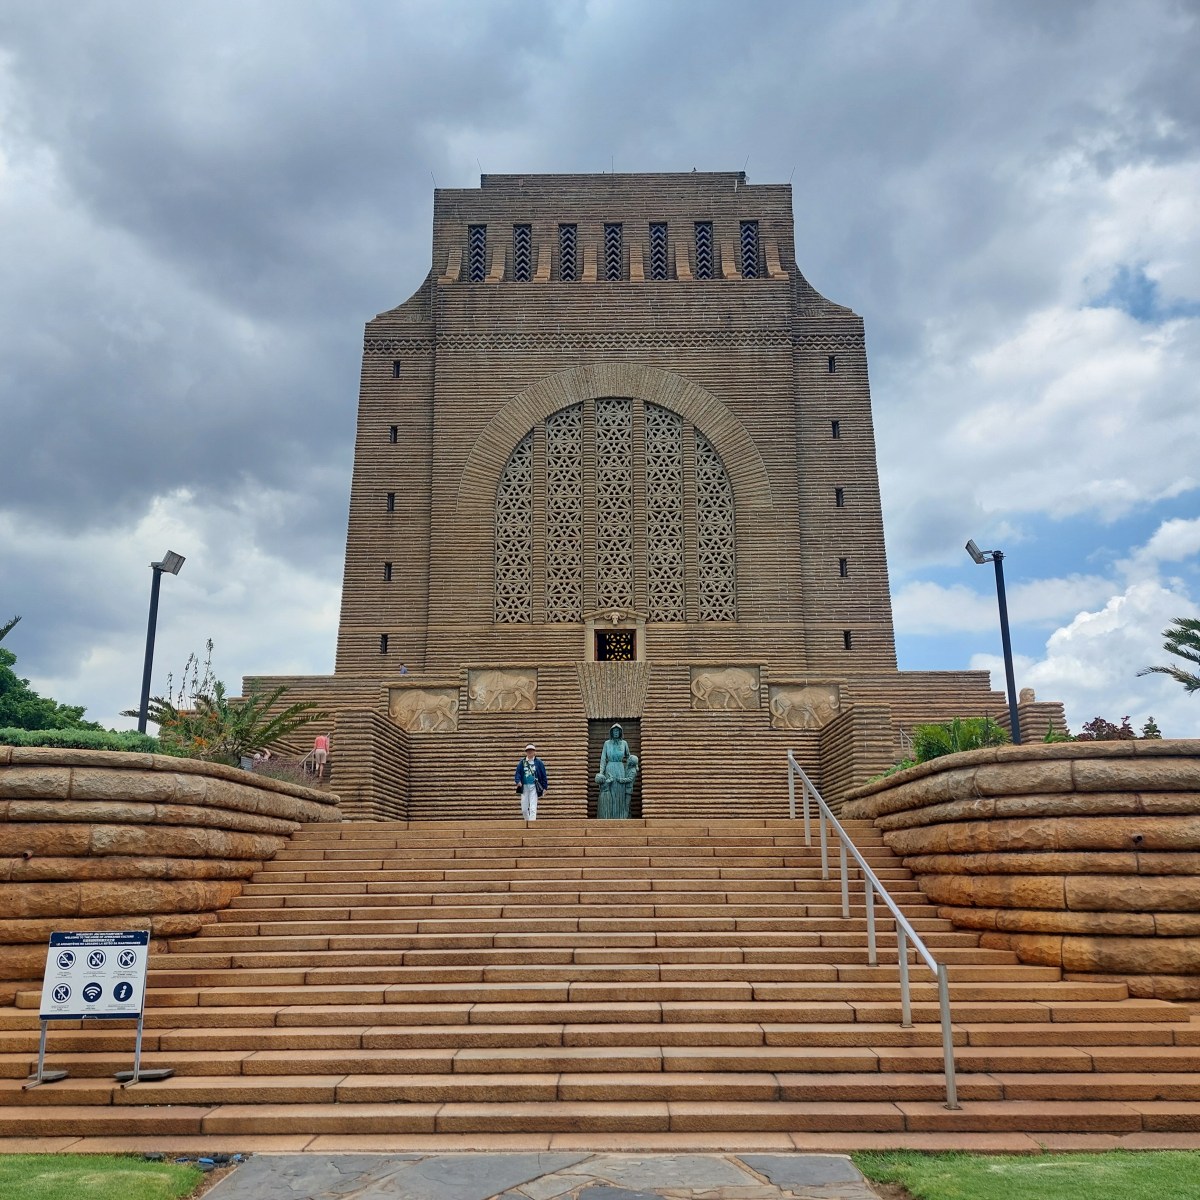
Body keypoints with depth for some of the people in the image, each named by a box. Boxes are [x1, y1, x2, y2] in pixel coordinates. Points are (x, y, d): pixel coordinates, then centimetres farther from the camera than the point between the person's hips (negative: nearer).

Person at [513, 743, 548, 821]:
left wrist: (545, 787, 1)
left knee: (533, 808, -12)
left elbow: (544, 775, 5)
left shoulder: (538, 762, 3)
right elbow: (517, 773, 4)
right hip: (524, 787, 2)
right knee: (524, 809, 5)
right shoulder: (521, 762, 8)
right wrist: (518, 781, -16)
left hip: (534, 787, -2)